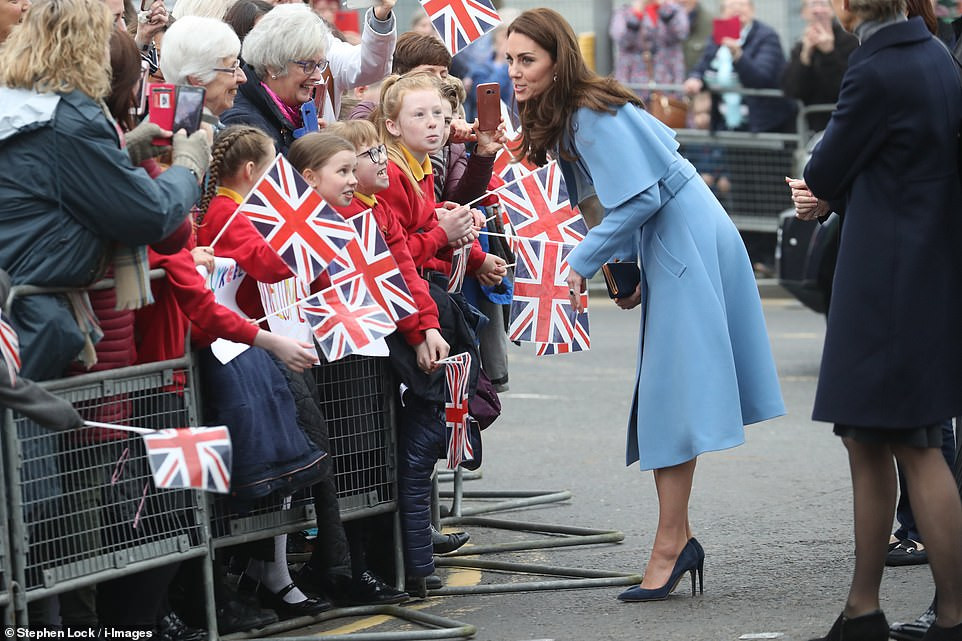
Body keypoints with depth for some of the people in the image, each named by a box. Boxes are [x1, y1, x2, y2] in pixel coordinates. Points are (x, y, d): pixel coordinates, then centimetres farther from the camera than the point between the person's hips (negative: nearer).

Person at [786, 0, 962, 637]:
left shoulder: (876, 71, -18)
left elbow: (823, 175, -8)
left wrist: (824, 190, 15)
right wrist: (832, 195, 3)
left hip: (893, 287, -10)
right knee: (866, 442, 14)